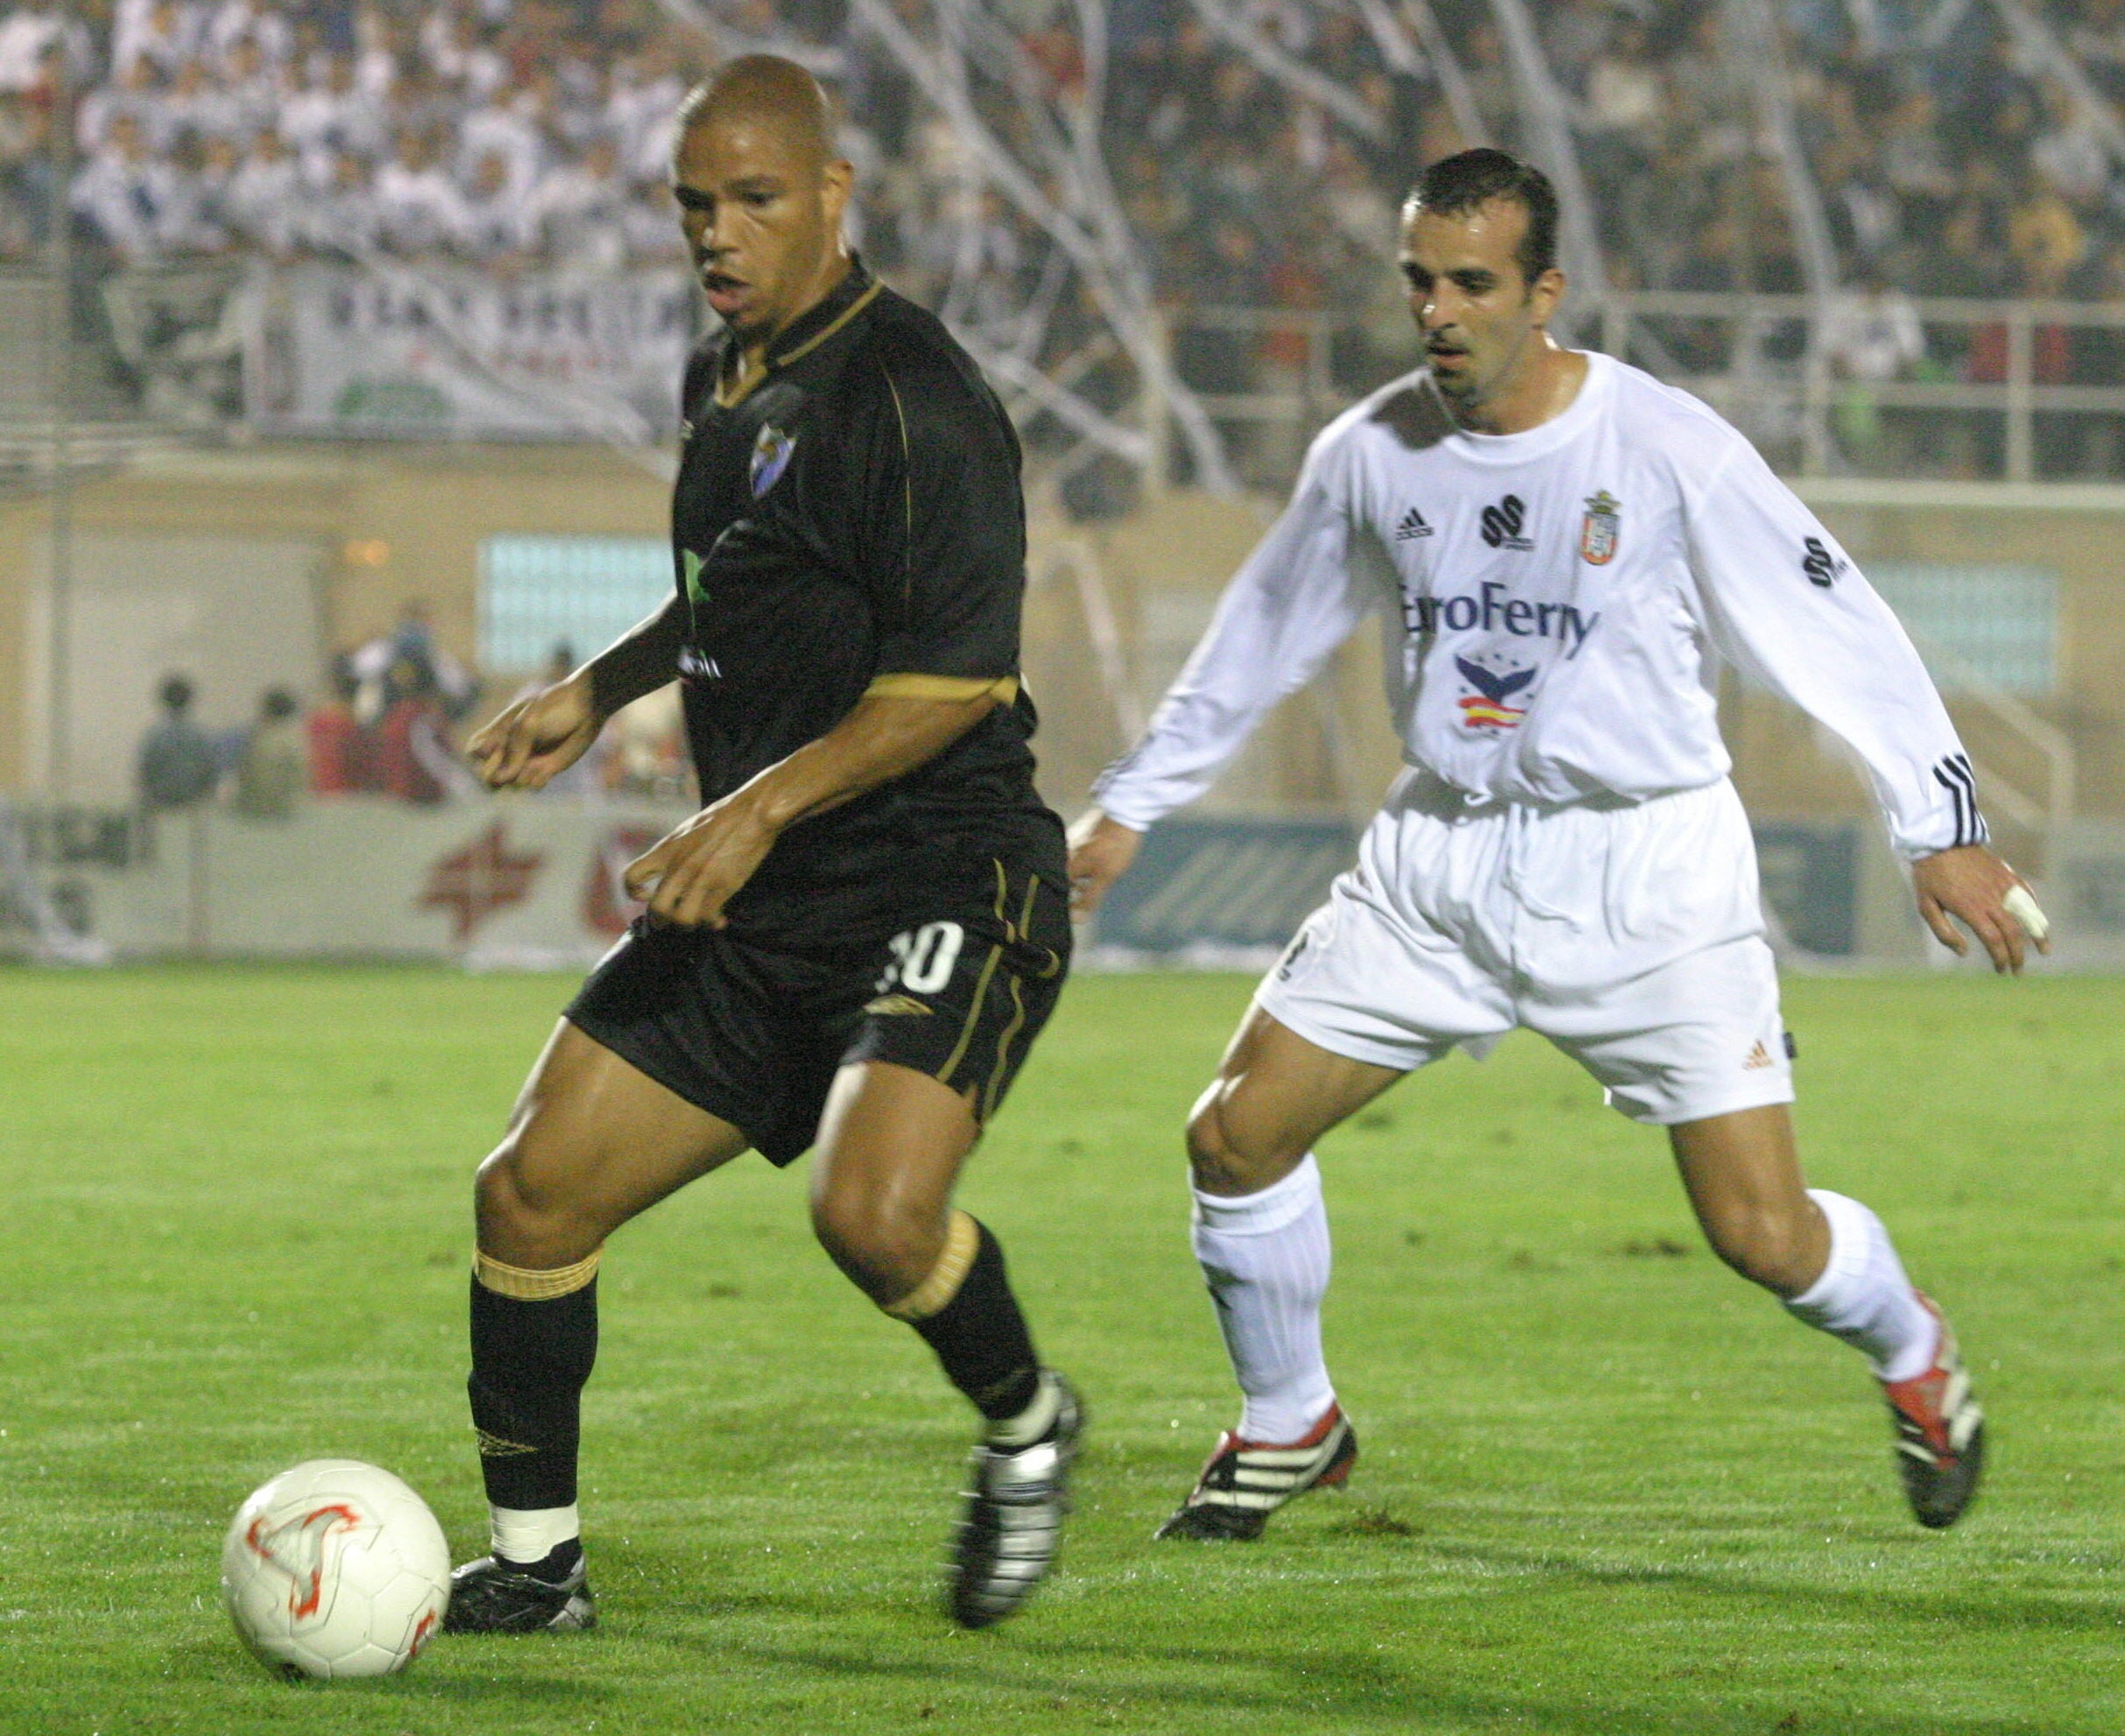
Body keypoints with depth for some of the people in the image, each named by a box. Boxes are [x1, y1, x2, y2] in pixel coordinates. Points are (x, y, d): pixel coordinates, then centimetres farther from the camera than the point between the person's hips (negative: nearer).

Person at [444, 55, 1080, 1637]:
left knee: (876, 1208, -30)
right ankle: (533, 1565, 15)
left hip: (942, 888, -8)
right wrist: (600, 692, 24)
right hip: (755, 909, 8)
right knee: (532, 1194, 1)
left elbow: (958, 677, -20)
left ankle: (1027, 1430, 1)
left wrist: (763, 806, -26)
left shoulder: (910, 395, -15)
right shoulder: (725, 381, 13)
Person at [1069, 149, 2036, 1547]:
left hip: (1649, 866, -4)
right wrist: (1129, 806, 20)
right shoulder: (1371, 455, -1)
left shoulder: (1667, 448, -14)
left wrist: (1941, 827, -9)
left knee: (1762, 1233, -9)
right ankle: (1292, 1426, 21)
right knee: (1238, 1133, -4)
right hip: (1440, 858, 4)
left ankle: (1911, 1353, 26)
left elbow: (1833, 628, -8)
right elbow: (1264, 638, 15)